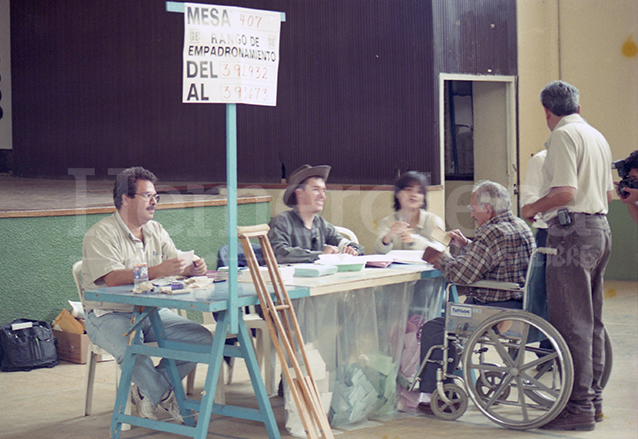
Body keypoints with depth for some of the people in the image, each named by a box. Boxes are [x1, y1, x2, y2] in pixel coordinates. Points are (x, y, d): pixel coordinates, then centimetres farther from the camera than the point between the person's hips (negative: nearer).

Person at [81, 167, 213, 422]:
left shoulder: (156, 231, 13)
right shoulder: (101, 234, -11)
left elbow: (176, 266, 10)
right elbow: (113, 278, -26)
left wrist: (192, 269, -16)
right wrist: (157, 271, -36)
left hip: (153, 312, 7)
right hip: (110, 315, -7)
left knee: (203, 339, -10)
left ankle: (147, 390, 2)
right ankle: (167, 398, -11)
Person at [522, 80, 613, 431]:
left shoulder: (563, 135, -11)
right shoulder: (597, 136, 17)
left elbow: (565, 192, -20)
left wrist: (533, 208, -5)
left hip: (573, 231, -10)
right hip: (601, 228, 10)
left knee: (571, 321, -7)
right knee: (592, 320, 14)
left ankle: (579, 406, -7)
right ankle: (593, 398, 20)